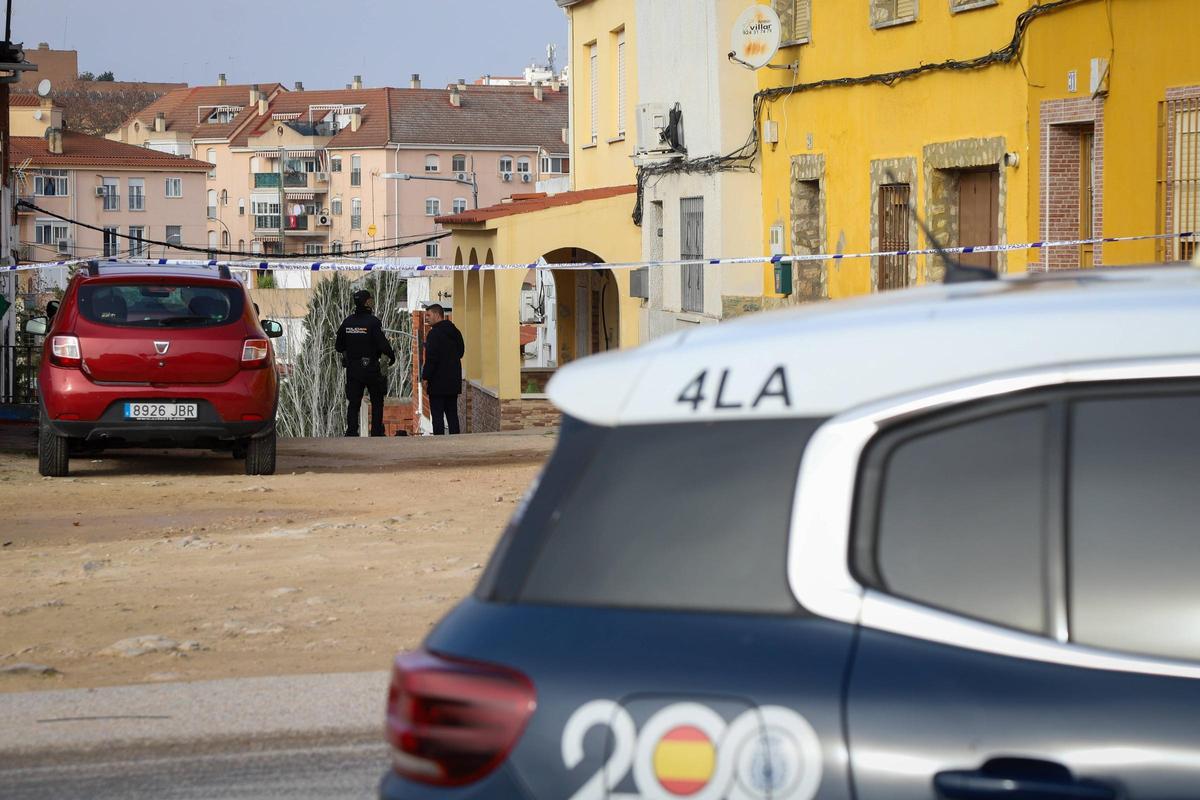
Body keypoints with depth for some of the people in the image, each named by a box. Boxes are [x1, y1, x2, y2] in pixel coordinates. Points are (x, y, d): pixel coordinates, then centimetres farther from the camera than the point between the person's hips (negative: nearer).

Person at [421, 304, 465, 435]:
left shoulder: (435, 333, -14)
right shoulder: (455, 332, 10)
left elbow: (431, 358, -17)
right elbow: (460, 352, 19)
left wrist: (425, 377, -12)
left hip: (438, 381, -8)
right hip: (454, 380, 8)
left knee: (437, 414, -4)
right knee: (452, 413, 11)